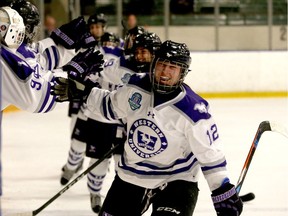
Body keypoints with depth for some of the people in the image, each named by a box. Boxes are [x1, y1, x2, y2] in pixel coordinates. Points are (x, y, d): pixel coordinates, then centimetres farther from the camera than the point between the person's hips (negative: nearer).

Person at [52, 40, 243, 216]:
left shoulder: (193, 111, -24)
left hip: (175, 181, -5)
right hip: (131, 176, 5)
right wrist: (82, 91, 4)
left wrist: (224, 193, -16)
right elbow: (110, 106, 12)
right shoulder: (136, 87, -9)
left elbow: (210, 154, -16)